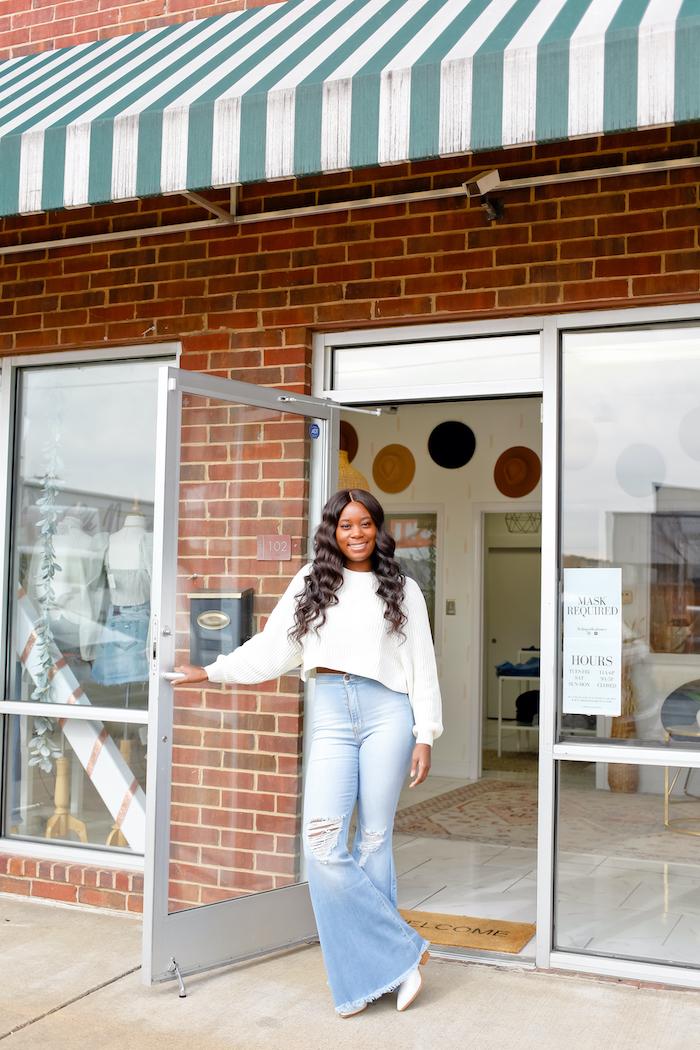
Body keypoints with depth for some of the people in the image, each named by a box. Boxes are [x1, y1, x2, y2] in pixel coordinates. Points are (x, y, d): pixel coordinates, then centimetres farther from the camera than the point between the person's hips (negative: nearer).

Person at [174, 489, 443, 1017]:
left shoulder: (402, 589, 10)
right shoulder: (311, 582, 14)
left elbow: (422, 666, 8)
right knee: (323, 845, -12)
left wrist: (425, 736, 2)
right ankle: (402, 951, -2)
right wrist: (211, 672, 13)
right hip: (332, 714, 1)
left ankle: (370, 970, 11)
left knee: (375, 839, -1)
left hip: (386, 712, -1)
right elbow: (272, 646, 15)